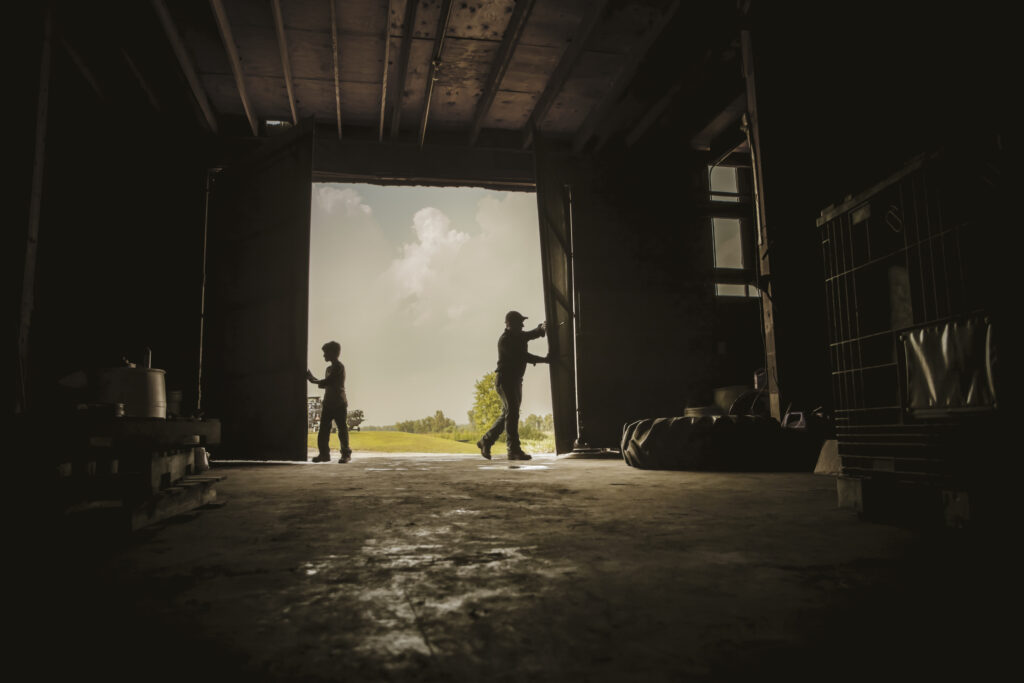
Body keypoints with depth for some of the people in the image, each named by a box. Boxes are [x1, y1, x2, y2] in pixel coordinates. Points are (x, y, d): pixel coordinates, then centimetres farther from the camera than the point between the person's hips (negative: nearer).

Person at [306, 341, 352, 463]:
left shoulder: (339, 367, -9)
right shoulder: (329, 369, 18)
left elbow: (328, 382, -15)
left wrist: (313, 380, -4)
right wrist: (313, 378, 15)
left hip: (339, 403, -8)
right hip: (329, 403, 8)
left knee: (342, 429, -3)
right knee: (323, 429, 2)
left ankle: (346, 454, 4)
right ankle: (324, 454, 6)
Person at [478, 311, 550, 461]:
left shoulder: (518, 336, 15)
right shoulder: (505, 340, -14)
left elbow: (532, 334, 10)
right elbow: (522, 356, -20)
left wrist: (542, 328, -13)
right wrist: (544, 360, -18)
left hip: (515, 380, 9)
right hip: (505, 379, -9)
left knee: (508, 414, 12)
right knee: (512, 413, -12)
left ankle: (486, 441, 22)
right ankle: (514, 451, -11)